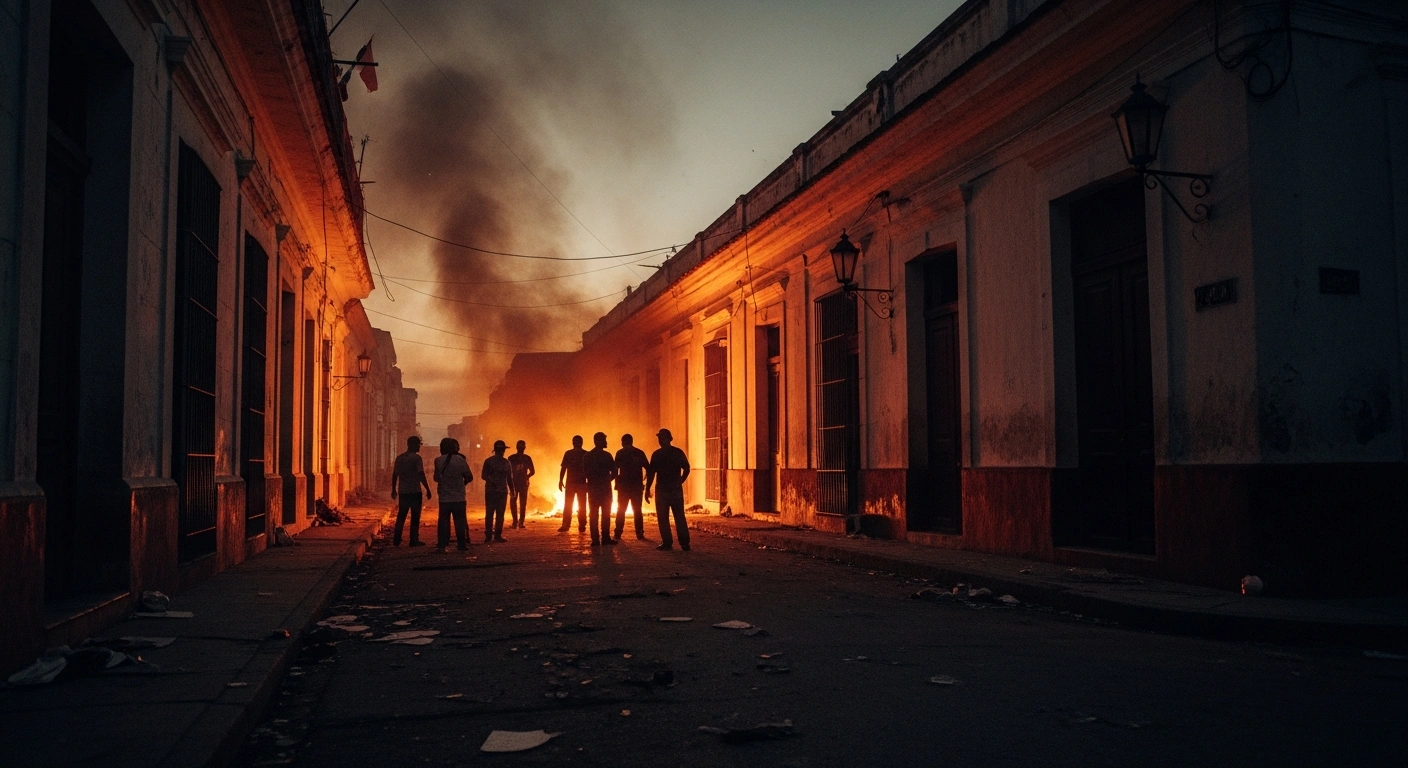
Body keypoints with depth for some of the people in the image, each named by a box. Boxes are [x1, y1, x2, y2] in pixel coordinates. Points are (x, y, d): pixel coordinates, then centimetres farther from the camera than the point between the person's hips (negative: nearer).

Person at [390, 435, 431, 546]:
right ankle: (414, 540, 3)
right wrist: (428, 490, -11)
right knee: (415, 517, 2)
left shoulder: (399, 458, 8)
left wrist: (394, 490, 17)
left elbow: (395, 475, 9)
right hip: (415, 492, -5)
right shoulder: (416, 458, -9)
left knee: (401, 516, 12)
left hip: (402, 492, 5)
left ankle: (396, 540, 11)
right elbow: (421, 475, -15)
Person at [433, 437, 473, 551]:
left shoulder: (438, 460, -4)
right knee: (460, 520, 7)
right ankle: (462, 544, 9)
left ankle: (441, 545, 0)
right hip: (459, 497, -1)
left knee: (443, 520, 5)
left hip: (444, 497, 1)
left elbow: (436, 478, 5)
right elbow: (470, 477, -3)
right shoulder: (460, 460, -7)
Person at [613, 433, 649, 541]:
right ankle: (640, 534, 2)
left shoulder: (620, 453, -2)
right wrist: (643, 480, 7)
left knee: (621, 510, 8)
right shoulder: (640, 453, 1)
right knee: (637, 511, 7)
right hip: (637, 486, 1)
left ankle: (618, 534, 4)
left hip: (623, 486, -1)